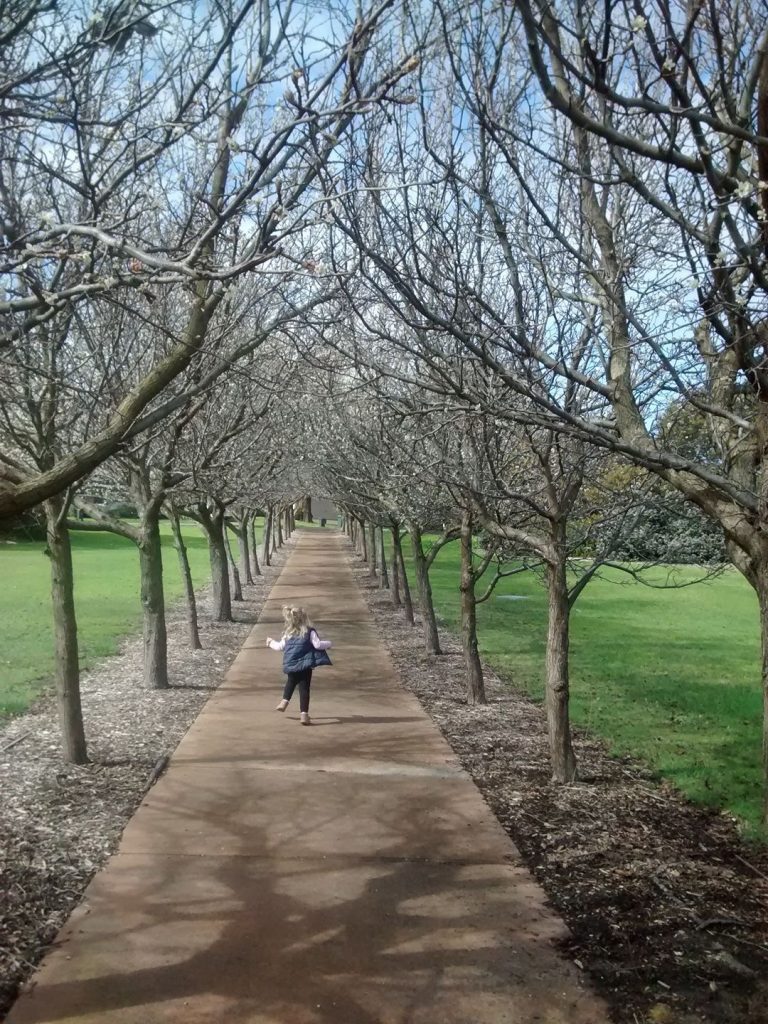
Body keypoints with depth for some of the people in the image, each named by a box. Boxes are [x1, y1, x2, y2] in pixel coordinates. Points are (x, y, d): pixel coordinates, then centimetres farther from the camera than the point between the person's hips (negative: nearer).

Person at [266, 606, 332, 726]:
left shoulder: (288, 634, 5)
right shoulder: (310, 632, -7)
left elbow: (280, 646, 12)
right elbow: (318, 645, -13)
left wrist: (271, 642, 32)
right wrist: (329, 644, 6)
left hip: (291, 665, 4)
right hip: (305, 665, -4)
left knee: (291, 682, 32)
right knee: (304, 688, -1)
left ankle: (284, 701, 33)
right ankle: (304, 714, -6)